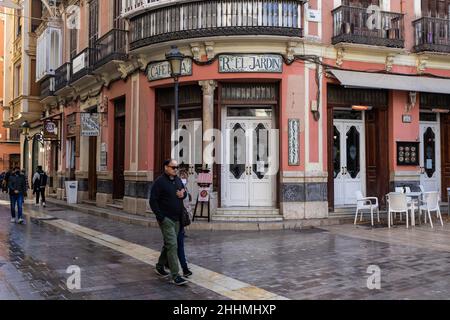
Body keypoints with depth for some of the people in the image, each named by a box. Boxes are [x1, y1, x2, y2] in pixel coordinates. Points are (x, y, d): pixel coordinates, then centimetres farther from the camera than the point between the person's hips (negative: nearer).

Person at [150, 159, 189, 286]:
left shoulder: (178, 180, 12)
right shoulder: (159, 182, -11)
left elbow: (185, 193, 24)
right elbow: (153, 201, -13)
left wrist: (182, 194, -2)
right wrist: (161, 217, -18)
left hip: (176, 219, 8)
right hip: (166, 219, -8)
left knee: (168, 244, 17)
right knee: (172, 245, -12)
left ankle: (160, 267, 35)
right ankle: (175, 276, -10)